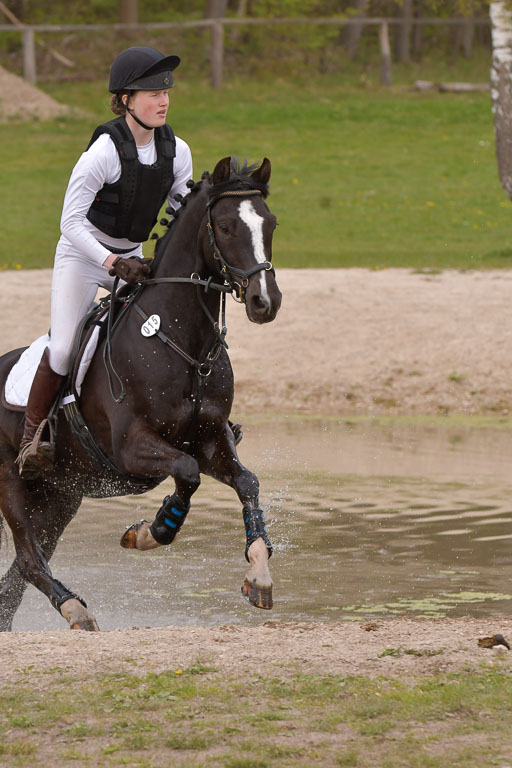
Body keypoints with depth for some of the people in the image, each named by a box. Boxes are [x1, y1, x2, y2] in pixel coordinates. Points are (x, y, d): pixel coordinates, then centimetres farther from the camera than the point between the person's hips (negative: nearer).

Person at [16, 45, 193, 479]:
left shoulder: (176, 151, -6)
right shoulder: (104, 151, -25)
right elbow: (71, 222, -23)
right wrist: (114, 263, -33)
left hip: (133, 258, 6)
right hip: (83, 255, -6)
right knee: (63, 348, -16)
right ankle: (32, 438, 0)